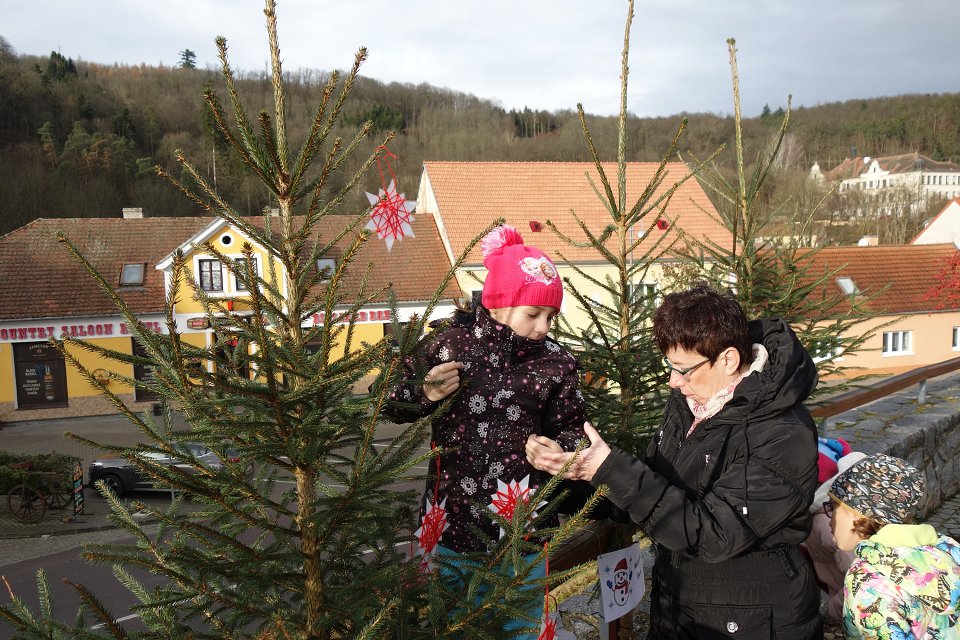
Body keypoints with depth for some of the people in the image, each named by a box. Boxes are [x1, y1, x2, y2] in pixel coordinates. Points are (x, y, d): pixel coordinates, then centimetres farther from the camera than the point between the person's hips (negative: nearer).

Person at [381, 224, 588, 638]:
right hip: (449, 521, 0)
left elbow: (569, 431, 3)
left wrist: (559, 451, -19)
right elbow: (394, 408, 4)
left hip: (520, 528, 0)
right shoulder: (447, 344, -7)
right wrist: (426, 393, -16)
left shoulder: (555, 364, -7)